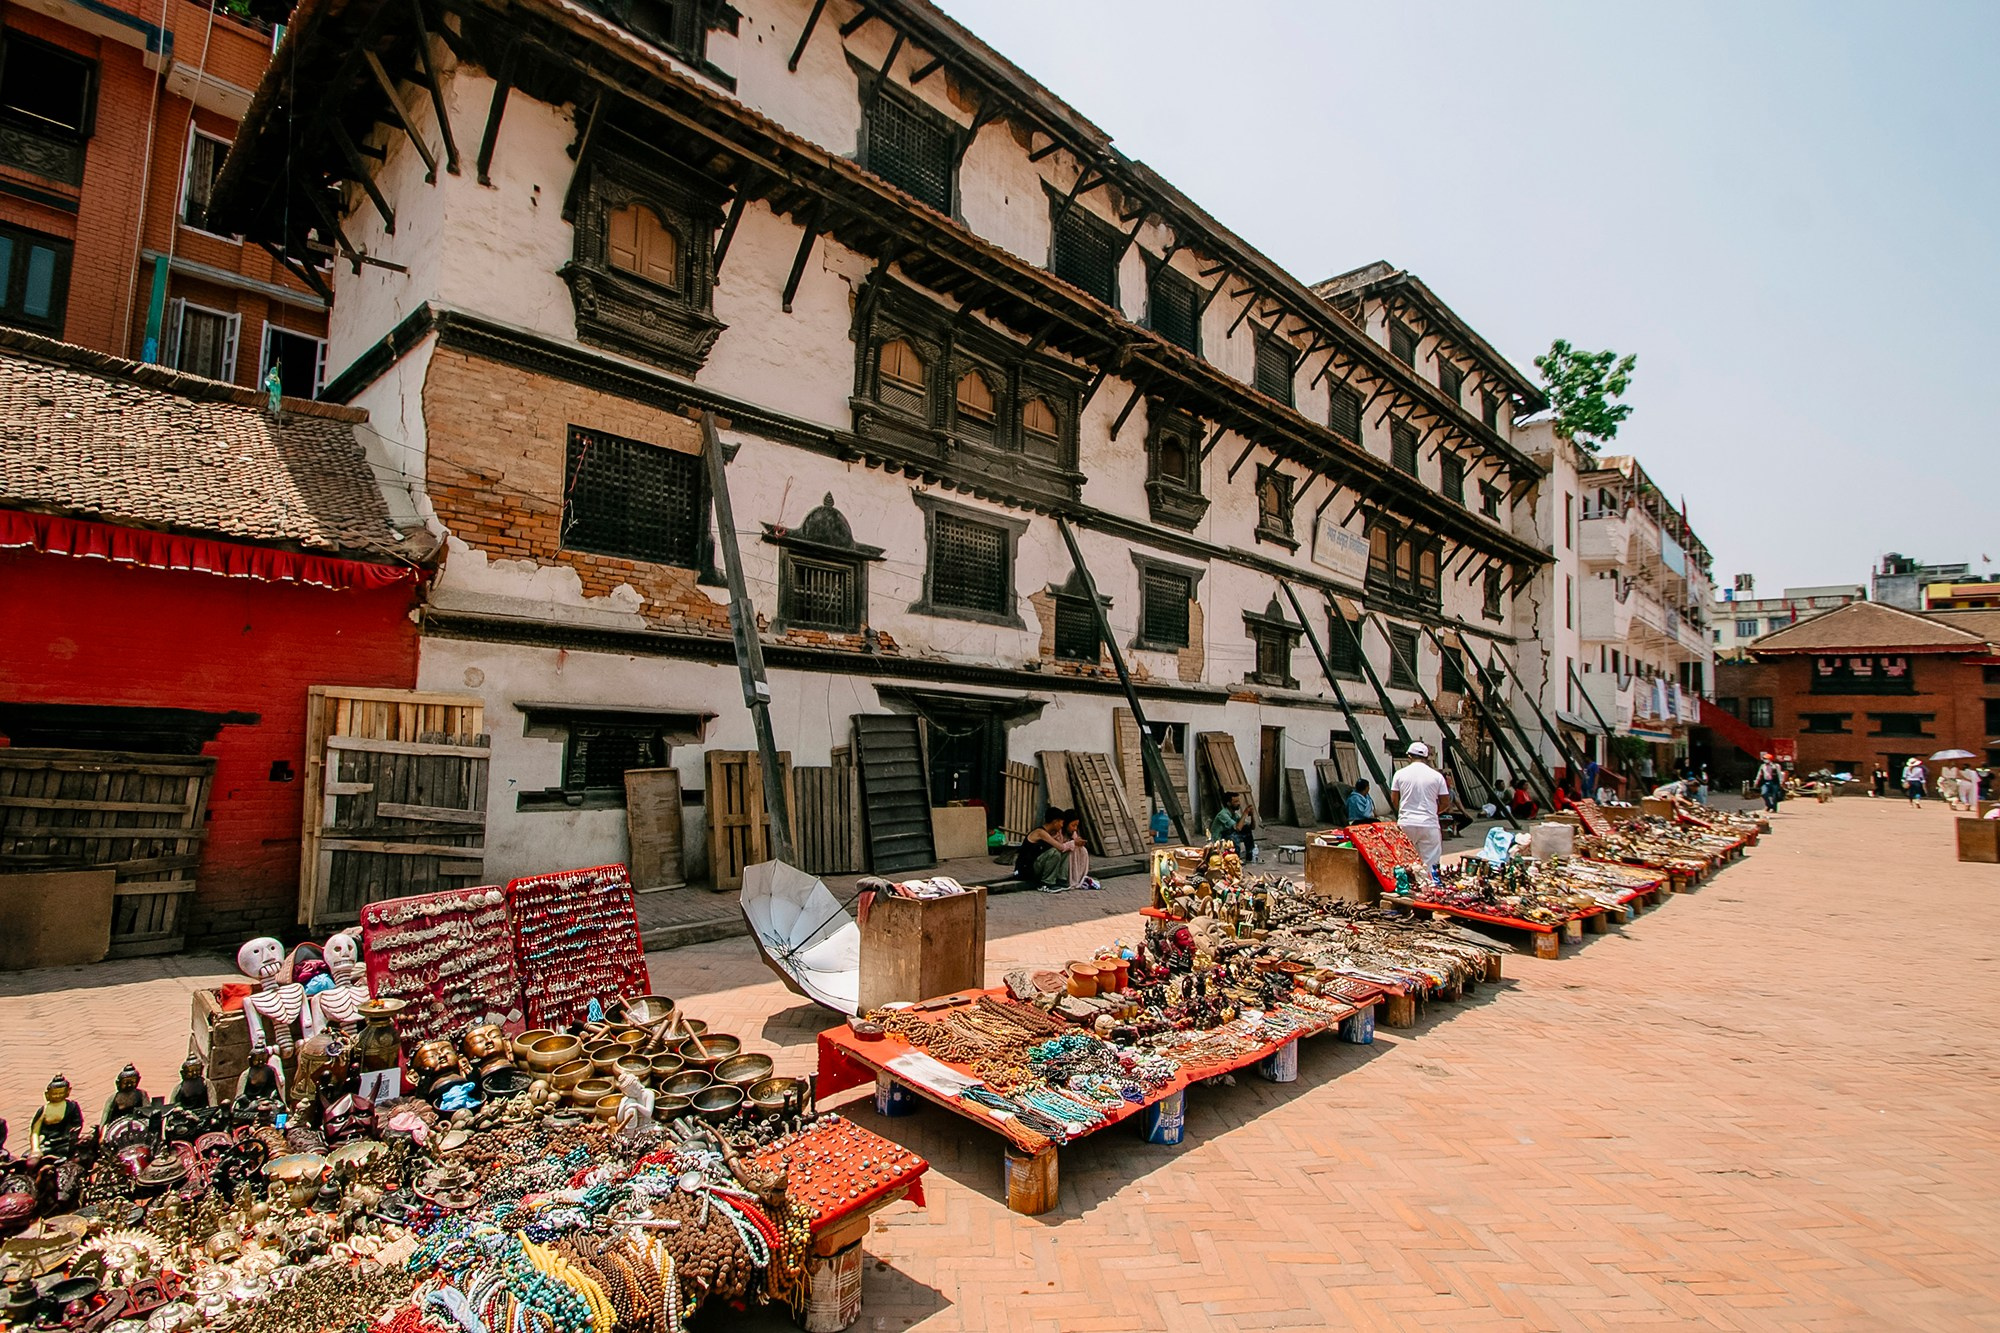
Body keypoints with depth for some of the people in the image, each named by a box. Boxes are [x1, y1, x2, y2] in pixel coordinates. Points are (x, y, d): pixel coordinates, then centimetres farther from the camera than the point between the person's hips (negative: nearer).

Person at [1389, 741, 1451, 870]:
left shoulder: (1400, 773, 0)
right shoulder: (1437, 776, 0)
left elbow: (1393, 800, 5)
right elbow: (1446, 803, 3)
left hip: (1405, 824, 1)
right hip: (1429, 824, -1)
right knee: (1430, 863, 5)